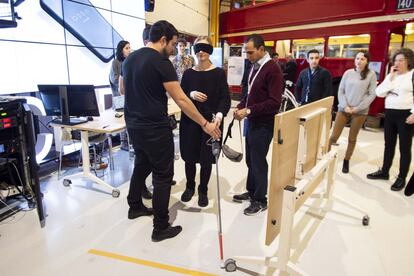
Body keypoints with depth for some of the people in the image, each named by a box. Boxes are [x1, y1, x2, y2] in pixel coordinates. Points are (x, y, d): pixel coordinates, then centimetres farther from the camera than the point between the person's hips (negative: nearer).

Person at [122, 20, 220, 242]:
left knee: (141, 165, 25)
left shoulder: (129, 59, 10)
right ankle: (161, 228, 11)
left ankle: (135, 207, 42)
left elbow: (123, 89, 22)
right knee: (163, 176, 2)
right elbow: (181, 100, -19)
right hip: (155, 129, -9)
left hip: (133, 126, 9)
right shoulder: (161, 63, -15)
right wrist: (205, 124, -14)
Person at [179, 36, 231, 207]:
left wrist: (220, 114, -27)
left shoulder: (219, 73, -1)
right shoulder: (188, 73, 6)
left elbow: (225, 98, -8)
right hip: (189, 121, 2)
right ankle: (190, 187, 35)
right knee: (189, 156, 10)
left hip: (211, 122, -2)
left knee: (206, 159, 7)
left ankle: (203, 190, 29)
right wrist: (191, 94, -17)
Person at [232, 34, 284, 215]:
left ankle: (261, 200, 20)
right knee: (250, 159, 17)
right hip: (251, 121, 8)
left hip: (263, 124, -8)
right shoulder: (254, 67, 11)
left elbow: (274, 102, -22)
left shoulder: (272, 69, -16)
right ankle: (251, 191, 35)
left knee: (258, 161, 2)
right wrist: (241, 106, 3)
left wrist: (249, 111, -21)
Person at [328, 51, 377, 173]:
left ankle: (346, 161, 21)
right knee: (334, 136, -2)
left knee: (352, 139, 9)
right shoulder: (348, 73, 3)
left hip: (360, 112, -1)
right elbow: (340, 91, 3)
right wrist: (345, 106, -9)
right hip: (343, 109, 1)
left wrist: (358, 108, -11)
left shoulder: (371, 74, -2)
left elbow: (372, 94, -4)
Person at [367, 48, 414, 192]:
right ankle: (384, 171, 28)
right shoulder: (391, 76, 13)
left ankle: (401, 178, 13)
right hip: (390, 113, 6)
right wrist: (390, 78, -5)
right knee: (389, 145, 15)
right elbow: (379, 93, 2)